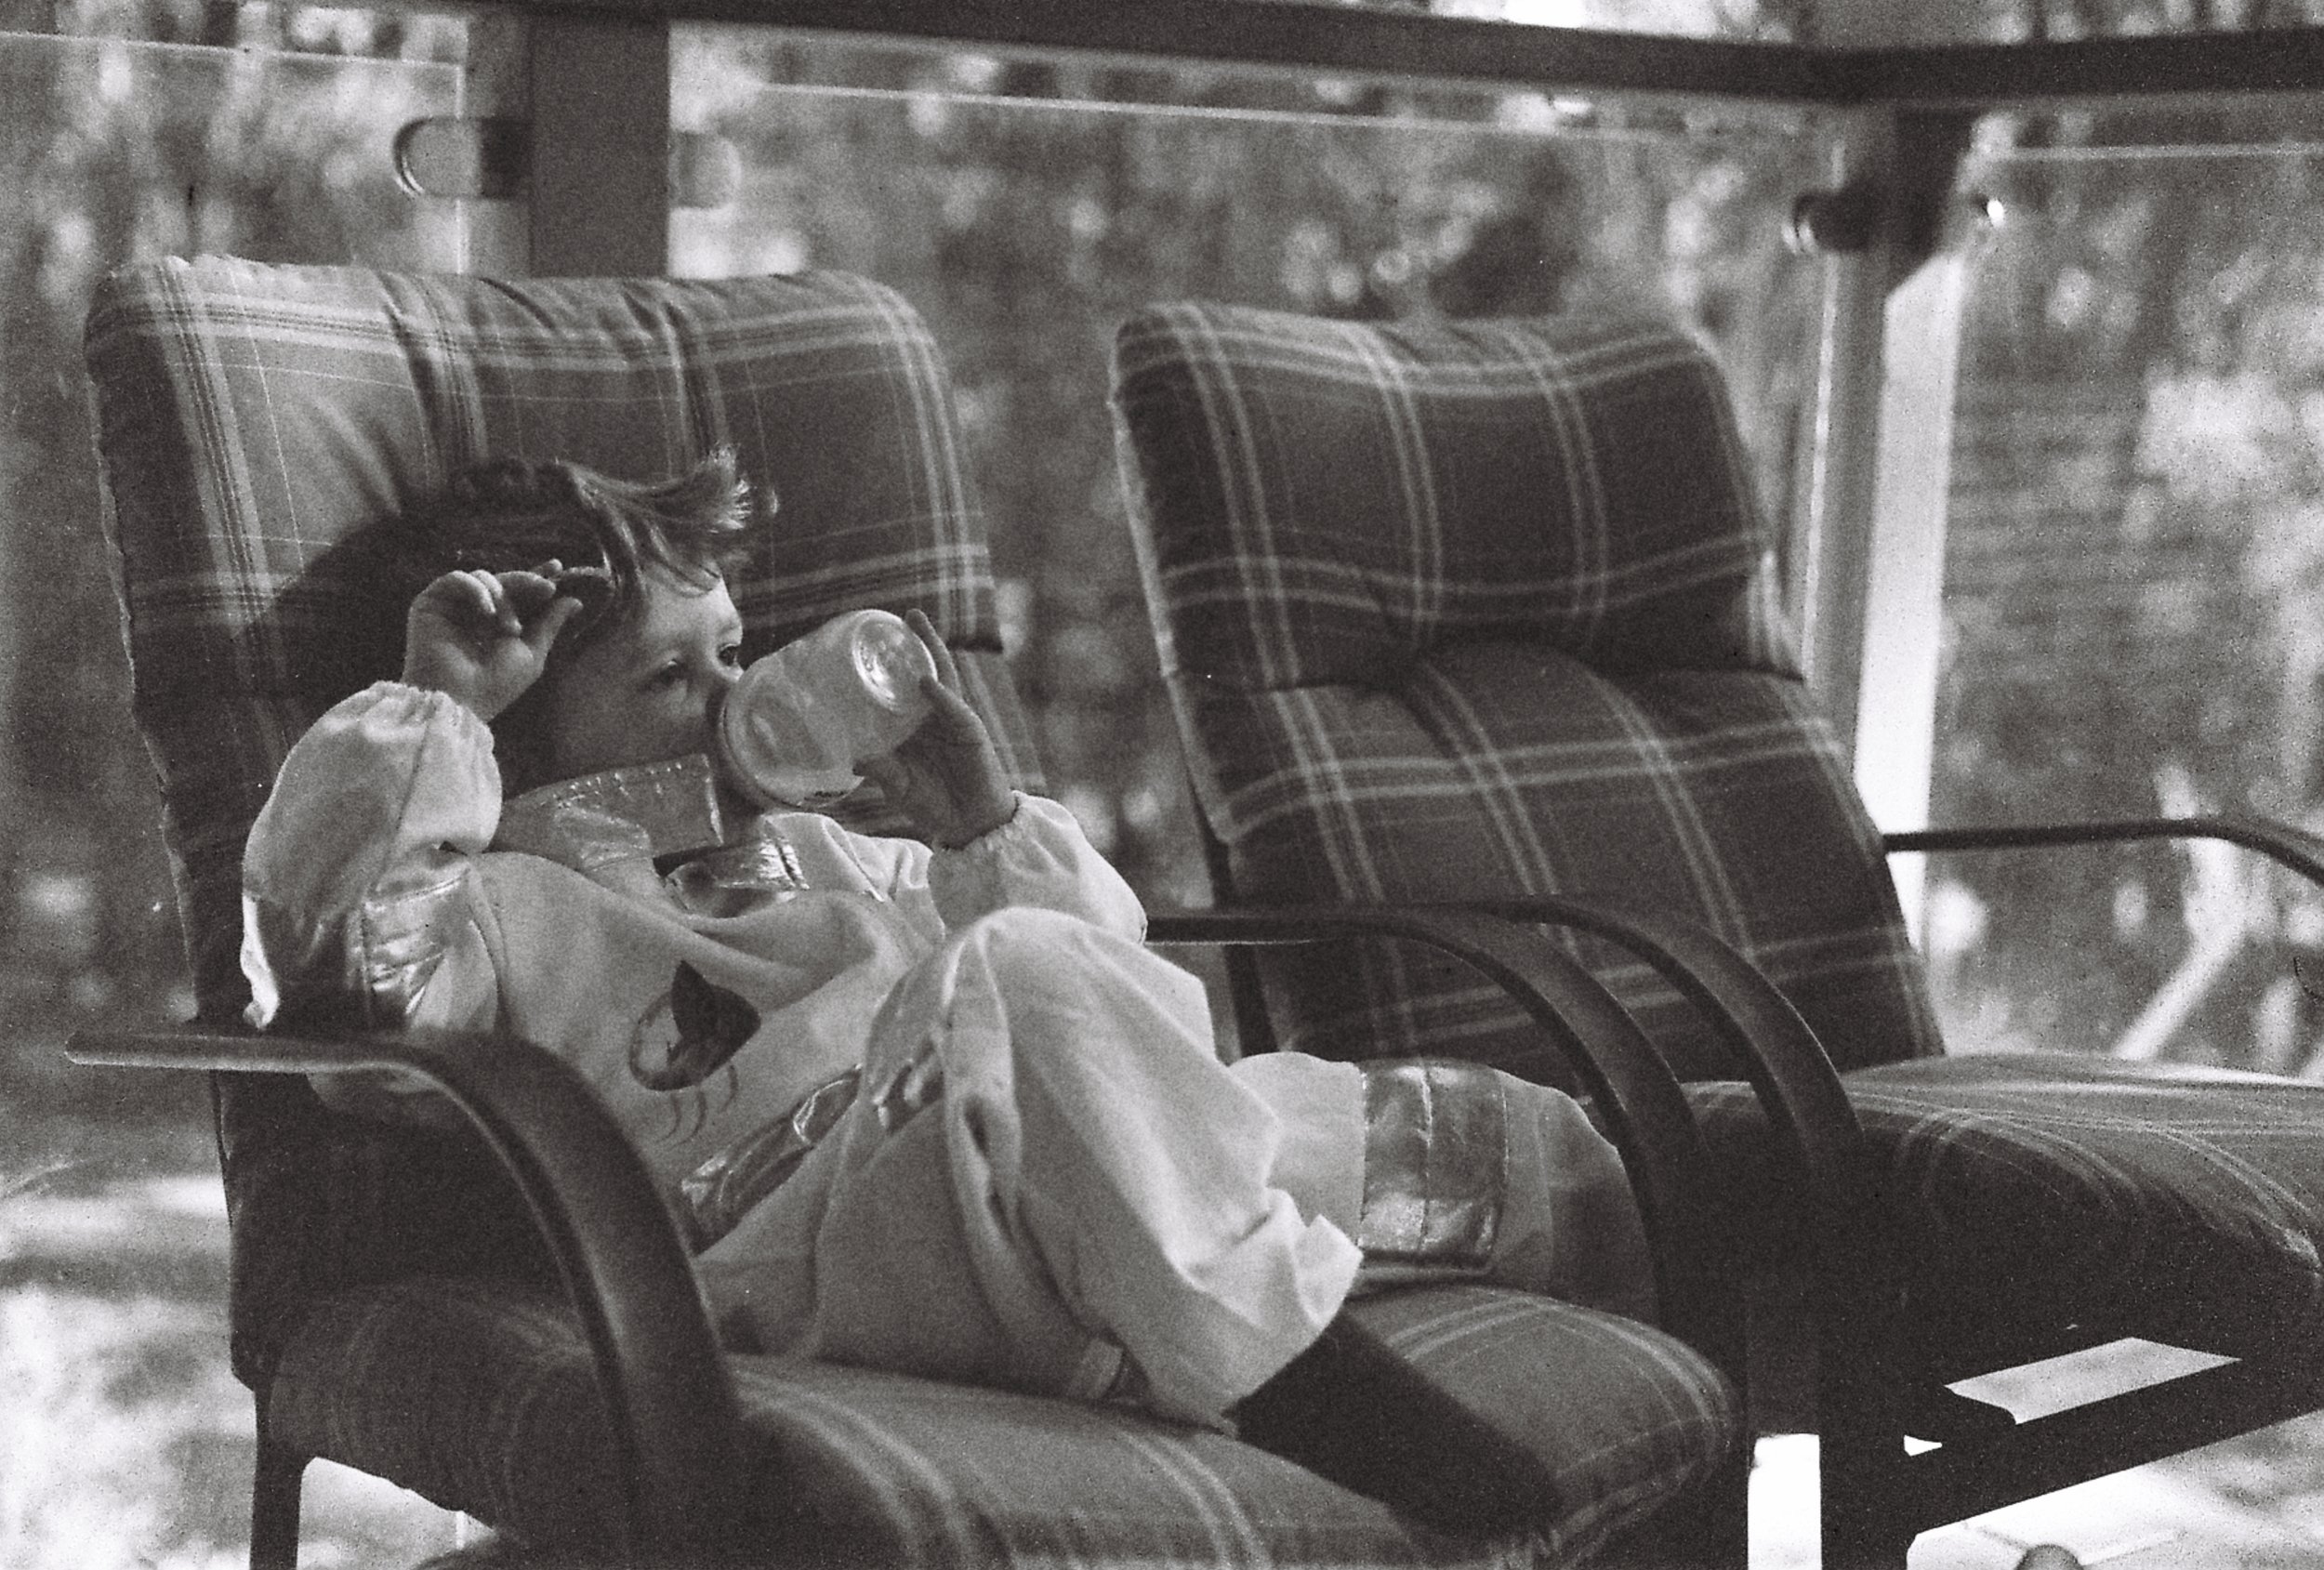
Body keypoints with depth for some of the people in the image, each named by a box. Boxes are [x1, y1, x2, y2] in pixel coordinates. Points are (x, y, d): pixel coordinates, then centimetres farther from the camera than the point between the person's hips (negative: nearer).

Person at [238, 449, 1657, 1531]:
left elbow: (1108, 951, 34)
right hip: (784, 1237, -8)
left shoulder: (817, 855, 37)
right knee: (1017, 983, -32)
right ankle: (1282, 1360, -37)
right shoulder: (508, 904, 17)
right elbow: (320, 922, -6)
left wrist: (980, 821, 18)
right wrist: (438, 703, 3)